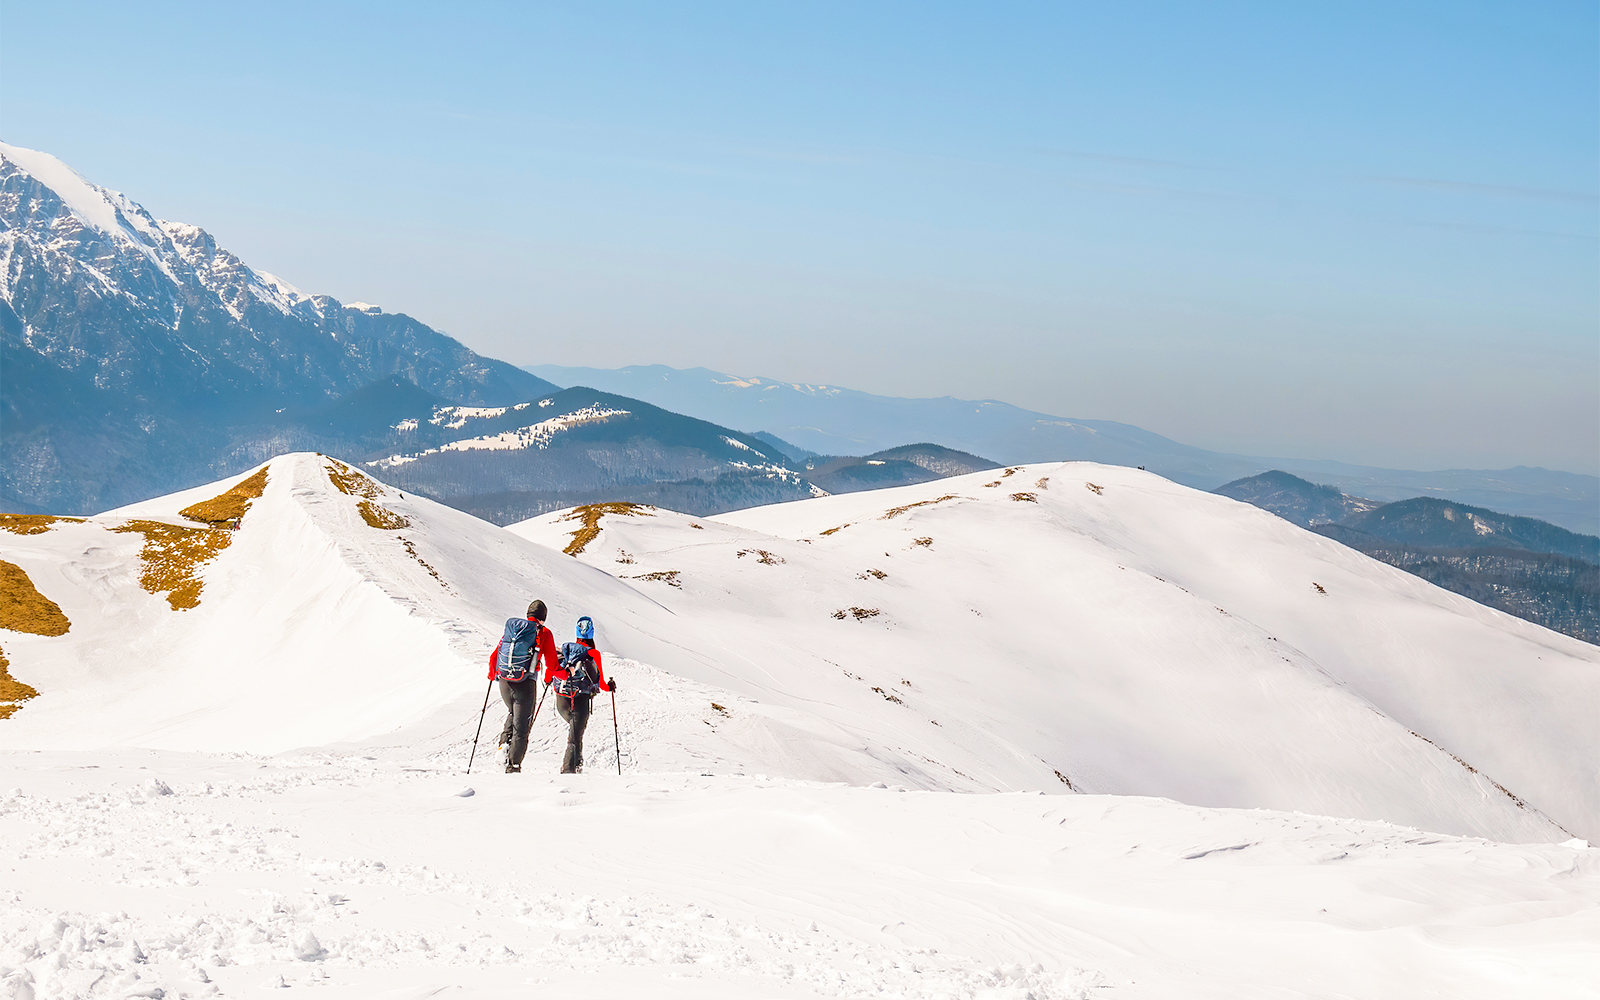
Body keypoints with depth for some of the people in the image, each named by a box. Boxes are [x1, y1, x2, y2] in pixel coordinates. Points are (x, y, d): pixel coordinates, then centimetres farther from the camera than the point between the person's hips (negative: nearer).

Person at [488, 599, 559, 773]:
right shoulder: (544, 633, 0)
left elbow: (494, 657, 11)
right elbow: (552, 664, -2)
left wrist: (492, 675, 31)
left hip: (504, 682, 4)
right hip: (526, 684, -4)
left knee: (513, 712, 31)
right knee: (521, 725, 5)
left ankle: (504, 743, 10)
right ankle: (513, 766, 1)